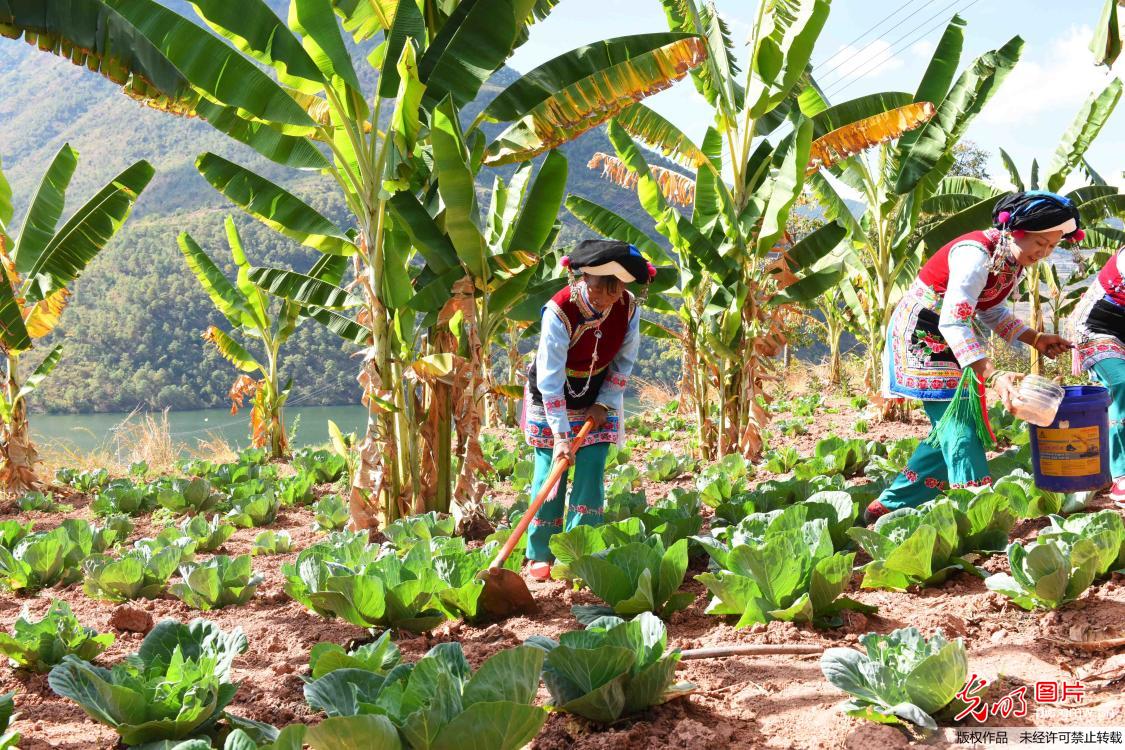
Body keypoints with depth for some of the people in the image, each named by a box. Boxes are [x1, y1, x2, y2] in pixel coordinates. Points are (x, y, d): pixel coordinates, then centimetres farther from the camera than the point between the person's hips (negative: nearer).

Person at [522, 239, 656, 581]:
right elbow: (550, 378, -29)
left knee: (591, 470, -5)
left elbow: (624, 361, -2)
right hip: (553, 399, -3)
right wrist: (560, 434, -31)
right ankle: (540, 555, 8)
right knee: (550, 471, -3)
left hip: (600, 398, 3)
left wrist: (604, 404, -9)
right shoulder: (558, 312, -29)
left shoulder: (628, 308, -17)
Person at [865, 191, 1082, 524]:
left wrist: (1036, 339, 5)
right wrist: (994, 376, -39)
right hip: (920, 334, -9)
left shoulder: (1016, 261, 2)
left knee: (954, 429, 8)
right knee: (959, 425, -15)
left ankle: (890, 506, 16)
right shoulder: (976, 254, -27)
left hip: (947, 340, 9)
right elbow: (953, 323, -33)